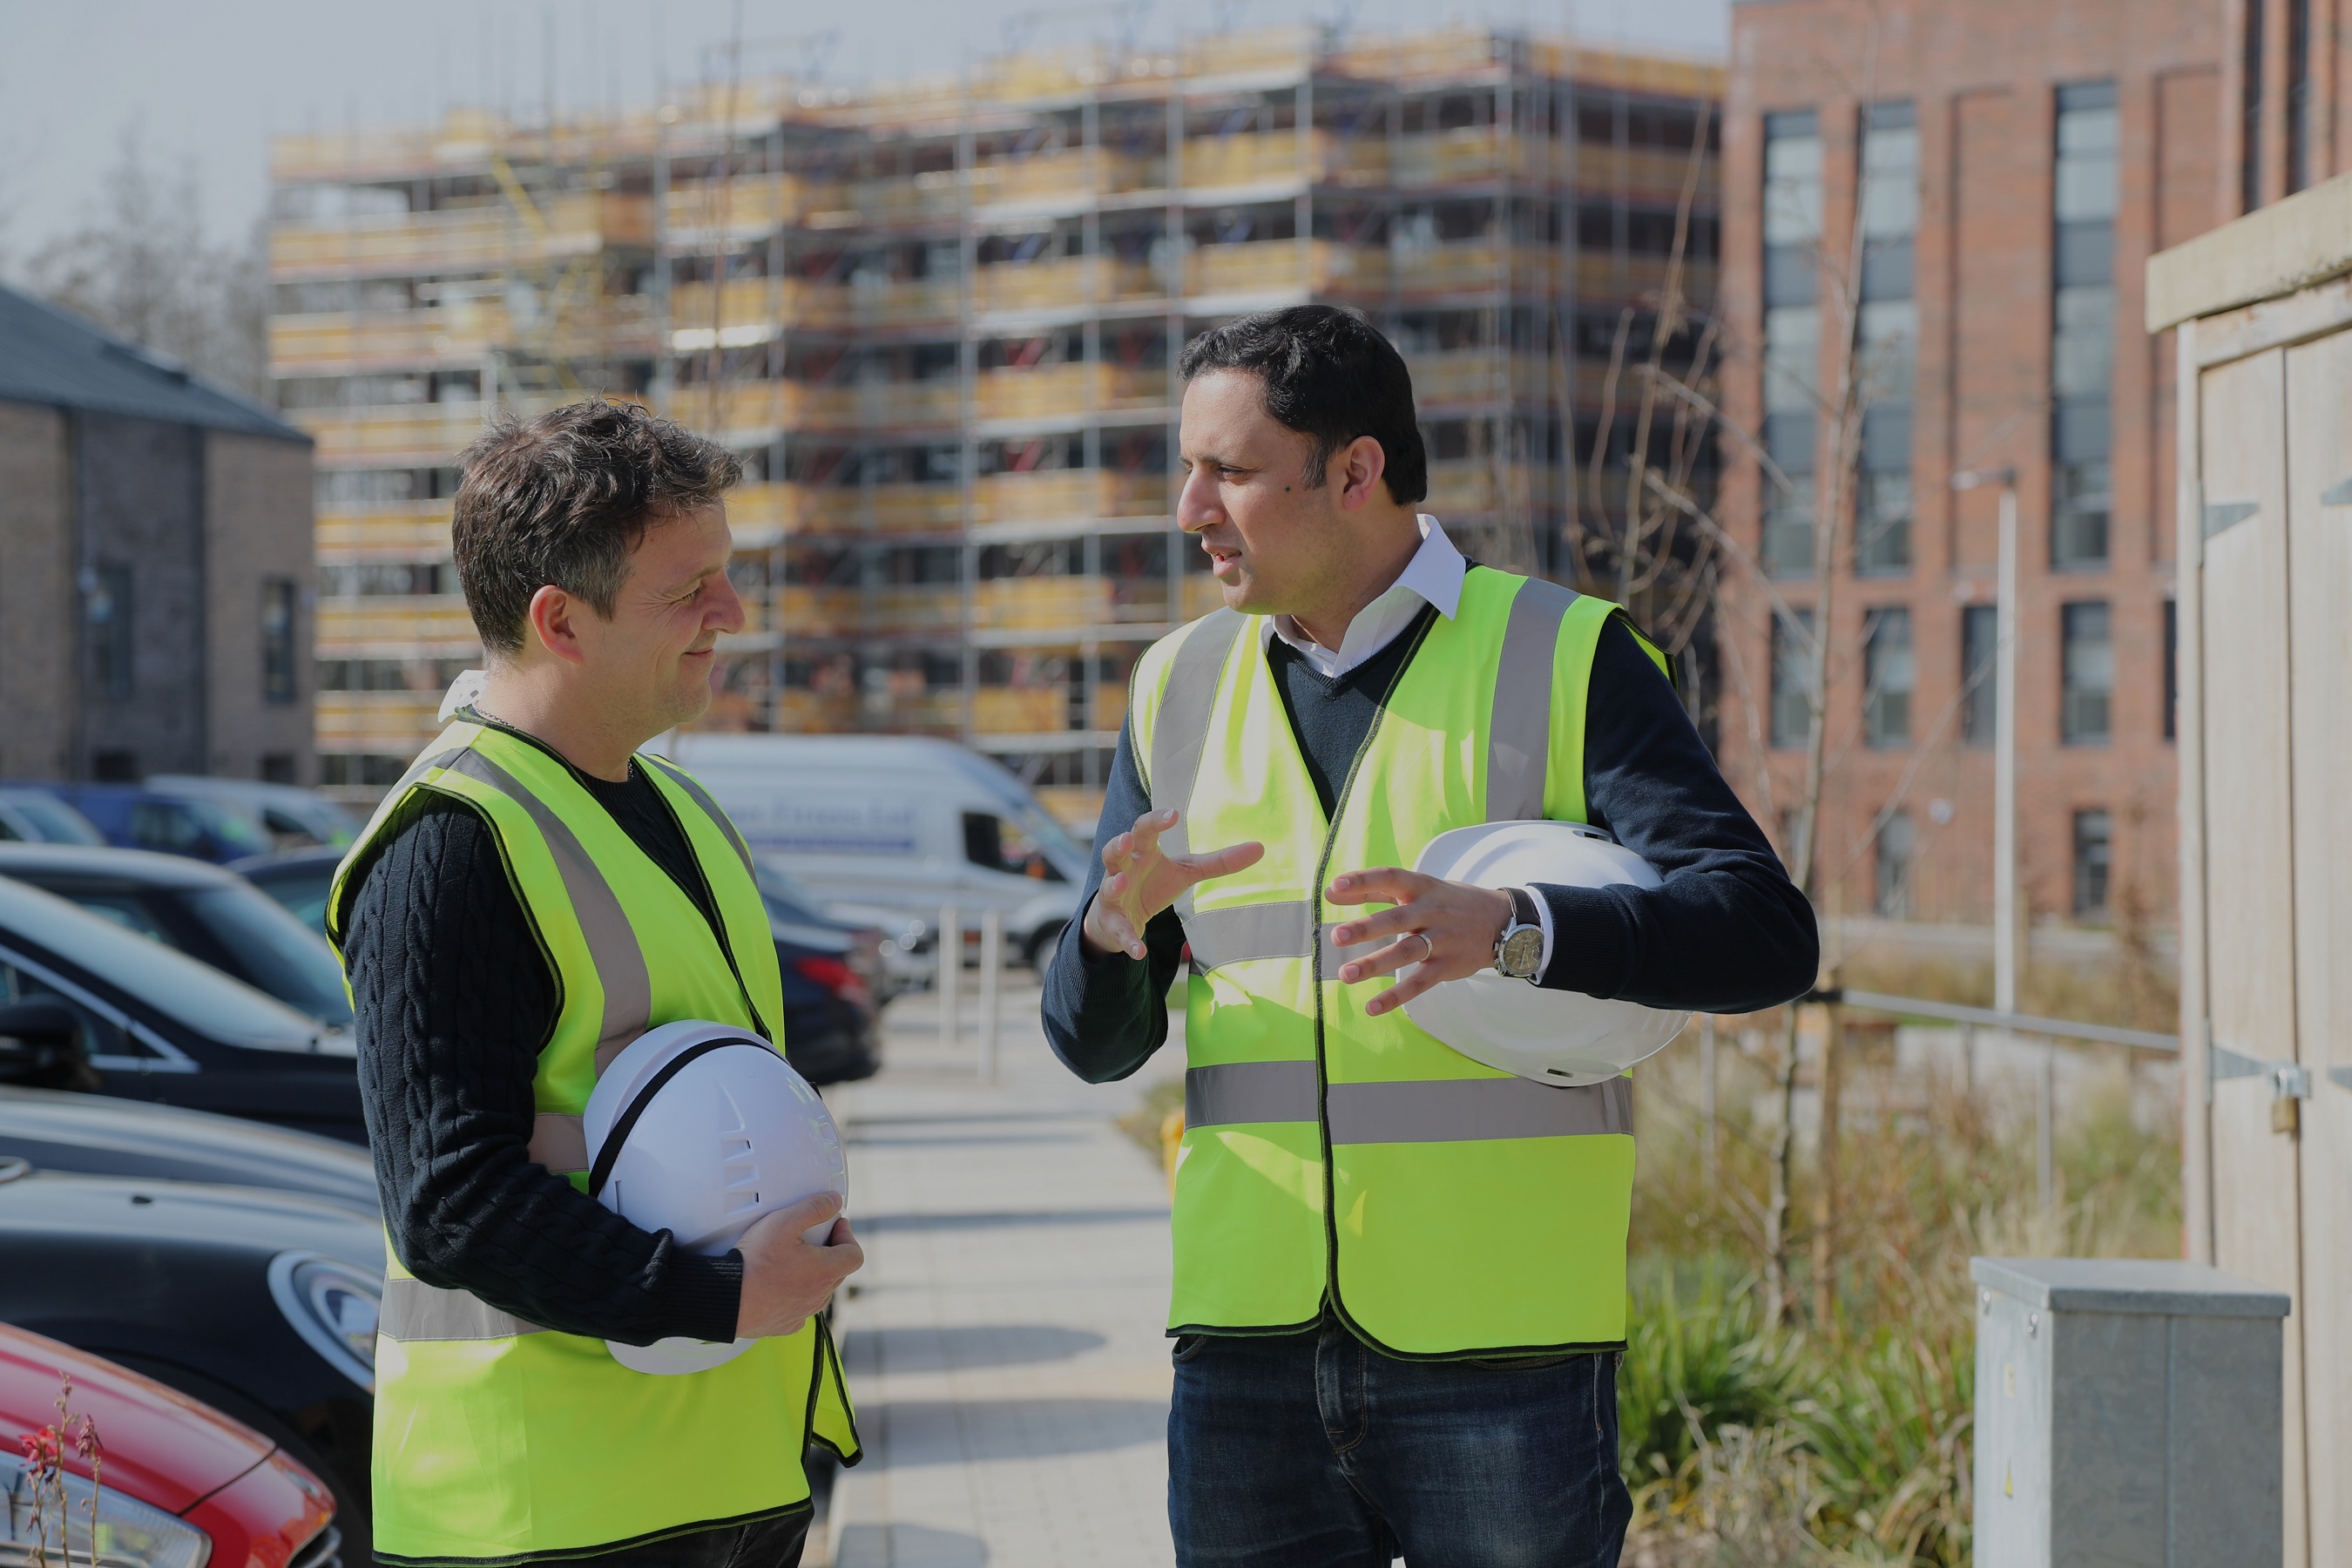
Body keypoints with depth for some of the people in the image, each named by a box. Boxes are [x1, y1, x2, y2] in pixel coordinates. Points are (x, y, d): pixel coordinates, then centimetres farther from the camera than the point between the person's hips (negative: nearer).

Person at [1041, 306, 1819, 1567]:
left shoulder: (1566, 661, -1)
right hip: (1249, 1354, 4)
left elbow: (1766, 934, -11)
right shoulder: (1180, 690, 12)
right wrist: (1115, 927, -11)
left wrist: (1507, 930, -26)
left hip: (1503, 1351, -3)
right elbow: (1093, 1042, 13)